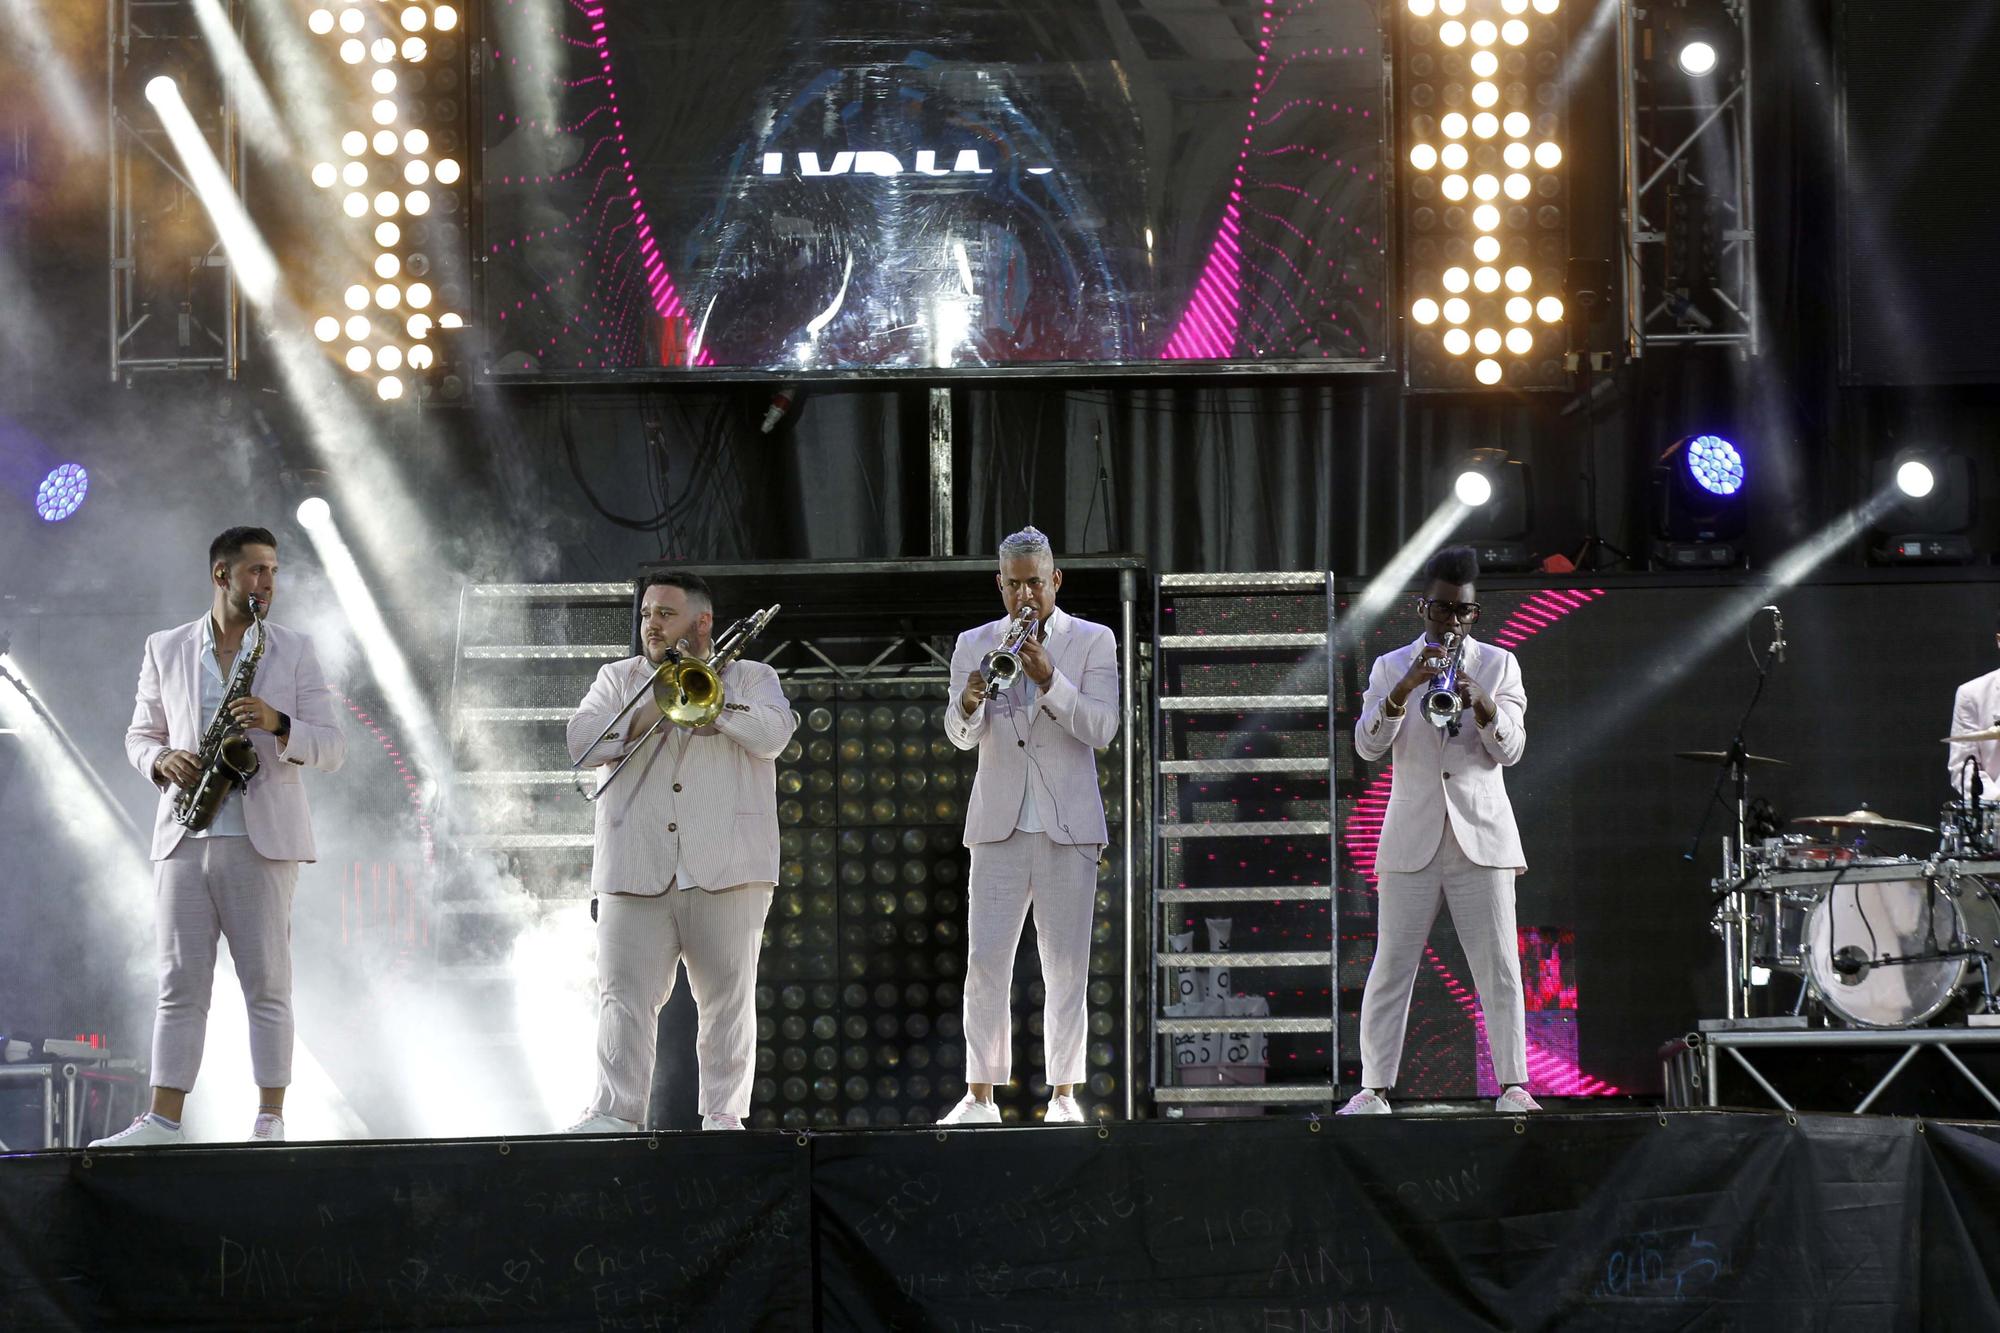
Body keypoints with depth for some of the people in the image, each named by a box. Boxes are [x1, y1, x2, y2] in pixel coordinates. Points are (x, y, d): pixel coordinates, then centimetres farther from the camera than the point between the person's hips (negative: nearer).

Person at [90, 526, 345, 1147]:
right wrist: (162, 761, -5)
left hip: (261, 839, -2)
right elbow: (140, 734, 18)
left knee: (267, 984, -3)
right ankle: (162, 1120, -1)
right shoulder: (165, 649, 12)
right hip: (182, 839, 2)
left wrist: (277, 723, -16)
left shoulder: (294, 652, 7)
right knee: (179, 985, 0)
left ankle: (270, 1120, 0)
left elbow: (331, 748, 3)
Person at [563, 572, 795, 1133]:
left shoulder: (750, 678, 13)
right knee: (624, 997, -9)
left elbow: (773, 734, -7)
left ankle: (724, 1112, 3)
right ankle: (615, 1113, -13)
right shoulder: (619, 678, 19)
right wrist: (645, 716, -9)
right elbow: (582, 742, 3)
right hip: (635, 870, 1)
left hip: (725, 871, -1)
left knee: (728, 998, -1)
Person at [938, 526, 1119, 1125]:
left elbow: (1101, 730, -7)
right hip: (999, 825, 1)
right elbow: (960, 736, 1)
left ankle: (1064, 1093, 4)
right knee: (984, 963, -6)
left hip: (1067, 826, -1)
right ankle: (980, 1094, -4)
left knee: (1066, 968, 0)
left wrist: (1048, 678, -21)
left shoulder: (1093, 642, 4)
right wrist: (969, 701, -23)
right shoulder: (975, 644, 10)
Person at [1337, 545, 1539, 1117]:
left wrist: (1480, 704, -21)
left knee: (1499, 967, -4)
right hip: (1412, 838, 0)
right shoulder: (1391, 667, 9)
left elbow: (1510, 749, -2)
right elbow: (1367, 745, -5)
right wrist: (1405, 689, -21)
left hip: (1480, 835, 0)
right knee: (1390, 968, -4)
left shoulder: (1498, 665, 9)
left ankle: (1512, 1085, -2)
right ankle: (1374, 1088, -3)